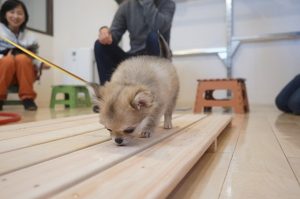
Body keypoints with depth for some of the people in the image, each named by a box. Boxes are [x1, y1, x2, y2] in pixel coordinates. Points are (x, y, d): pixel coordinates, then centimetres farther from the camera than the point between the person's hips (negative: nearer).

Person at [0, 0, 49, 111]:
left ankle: (27, 98, -23)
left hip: (23, 76, 1)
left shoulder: (29, 37, 9)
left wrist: (41, 64, -13)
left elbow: (33, 59, 7)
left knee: (22, 58, -29)